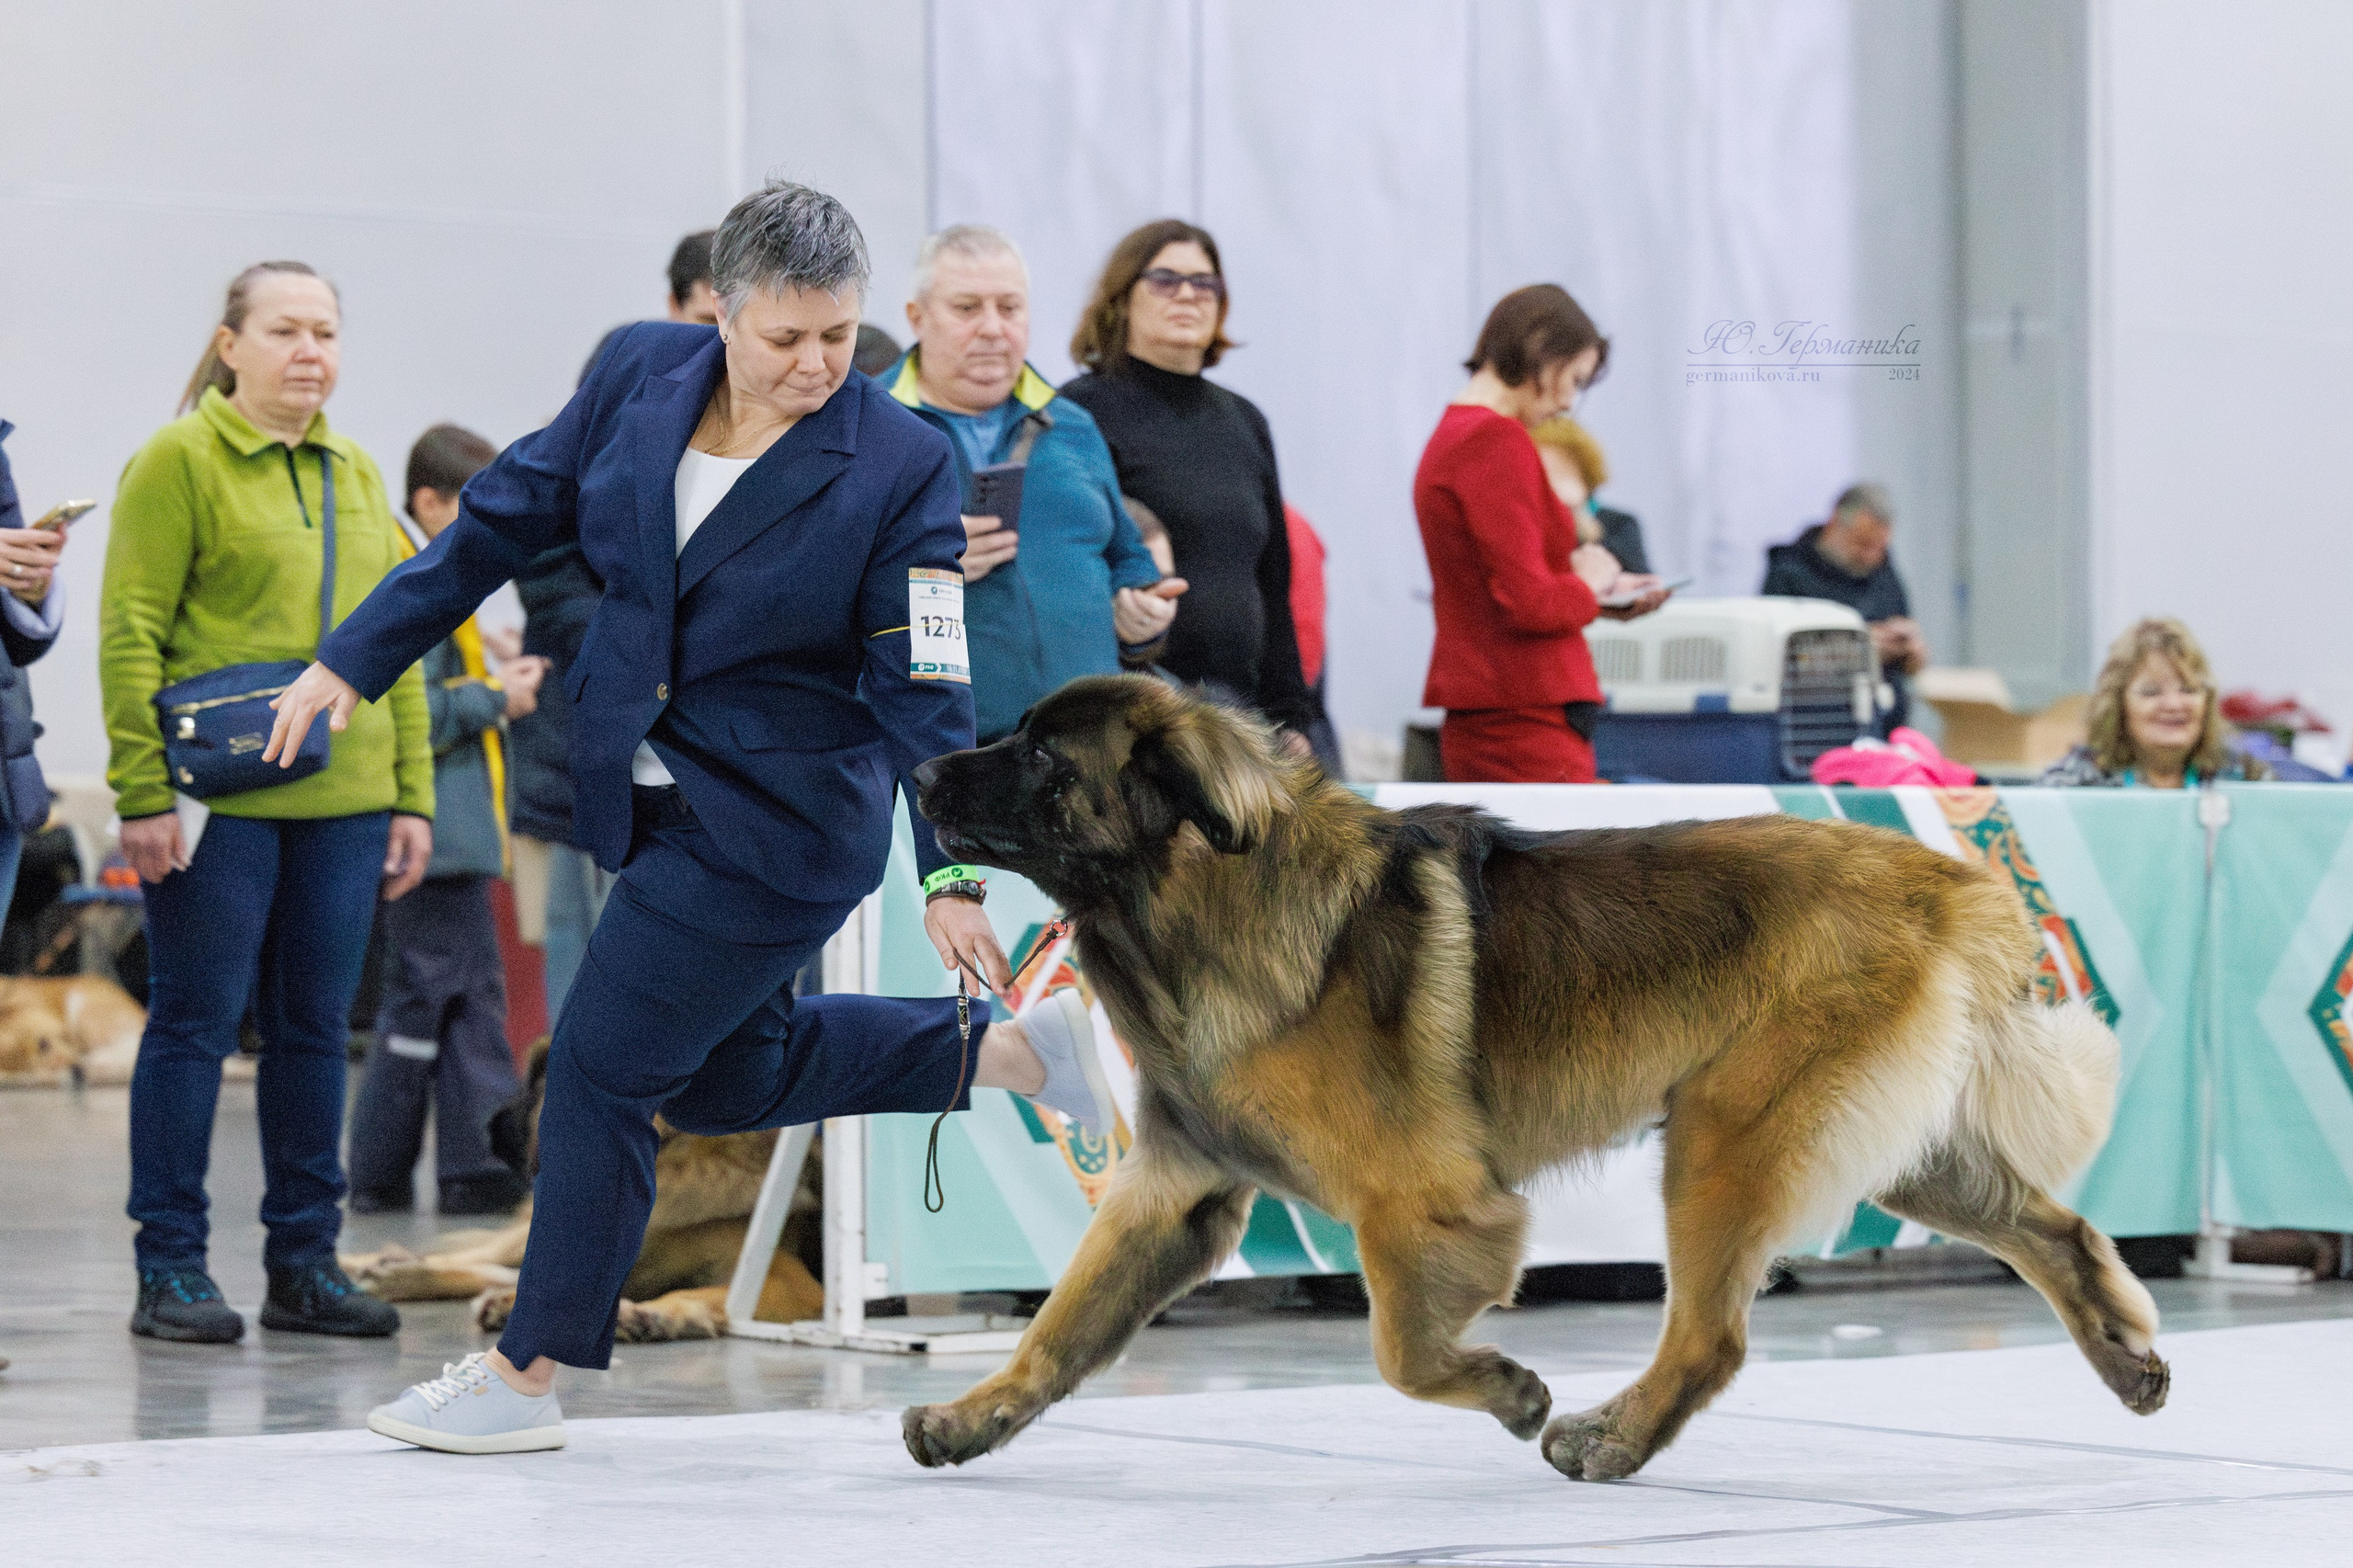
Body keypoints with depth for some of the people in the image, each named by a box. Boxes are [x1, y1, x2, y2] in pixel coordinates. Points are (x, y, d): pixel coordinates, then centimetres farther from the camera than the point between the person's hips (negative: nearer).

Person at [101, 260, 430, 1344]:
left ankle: (304, 1260, 16)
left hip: (344, 805, 6)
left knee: (315, 1028, 9)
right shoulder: (178, 461, -3)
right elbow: (129, 636, -8)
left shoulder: (356, 475, 15)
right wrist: (142, 793, -15)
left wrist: (412, 796, 12)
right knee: (195, 1024, -1)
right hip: (218, 801, -6)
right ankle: (170, 1269, 5)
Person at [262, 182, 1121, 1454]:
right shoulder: (642, 375, -3)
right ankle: (1008, 1052, 31)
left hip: (773, 826, -7)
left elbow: (920, 690, -16)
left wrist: (947, 874, -22)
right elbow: (505, 516, 6)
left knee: (602, 1070, -4)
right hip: (646, 796, 7)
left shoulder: (898, 464, -16)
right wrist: (355, 658, 8)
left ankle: (525, 1374, 11)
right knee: (723, 1079, 18)